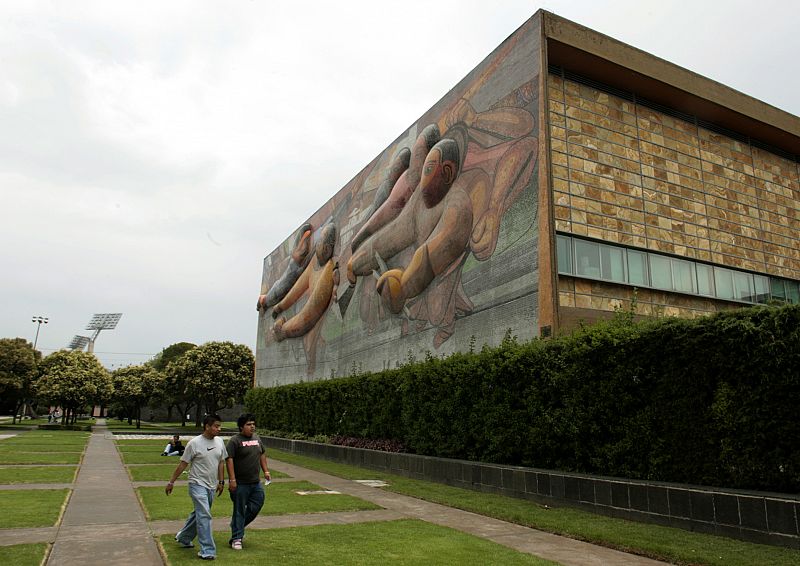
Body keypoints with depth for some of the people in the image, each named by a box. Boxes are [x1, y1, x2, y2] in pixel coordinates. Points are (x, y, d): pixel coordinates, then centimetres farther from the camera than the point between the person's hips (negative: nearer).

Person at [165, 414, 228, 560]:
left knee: (199, 514, 20)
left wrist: (221, 482, 13)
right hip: (197, 484, -6)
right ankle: (207, 551, -4)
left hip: (211, 486, 6)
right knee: (204, 515, -11)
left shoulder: (219, 442, 3)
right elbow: (182, 464, -7)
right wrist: (171, 482, -3)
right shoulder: (194, 443, -14)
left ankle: (183, 538, 41)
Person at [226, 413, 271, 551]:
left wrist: (266, 471, 13)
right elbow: (229, 460, -16)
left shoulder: (257, 438, 10)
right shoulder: (235, 441, -11)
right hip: (240, 484, -7)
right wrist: (232, 480, -21)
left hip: (255, 482, 7)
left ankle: (237, 526, 32)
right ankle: (236, 538, 14)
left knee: (257, 505, 10)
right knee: (239, 511, 2)